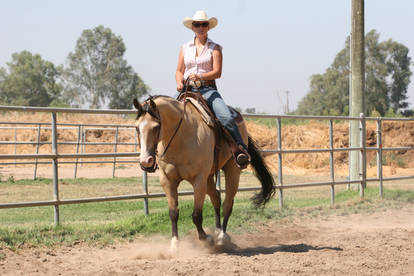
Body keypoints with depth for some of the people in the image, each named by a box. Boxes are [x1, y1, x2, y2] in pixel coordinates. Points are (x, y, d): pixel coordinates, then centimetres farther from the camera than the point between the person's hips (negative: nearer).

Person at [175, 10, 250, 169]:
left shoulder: (214, 48, 7)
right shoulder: (185, 48, 16)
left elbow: (217, 72, -4)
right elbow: (179, 71, 17)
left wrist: (199, 76, -22)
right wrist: (179, 83, -5)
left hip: (208, 90, -3)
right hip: (187, 90, 3)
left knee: (226, 117, -27)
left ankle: (240, 149, -20)